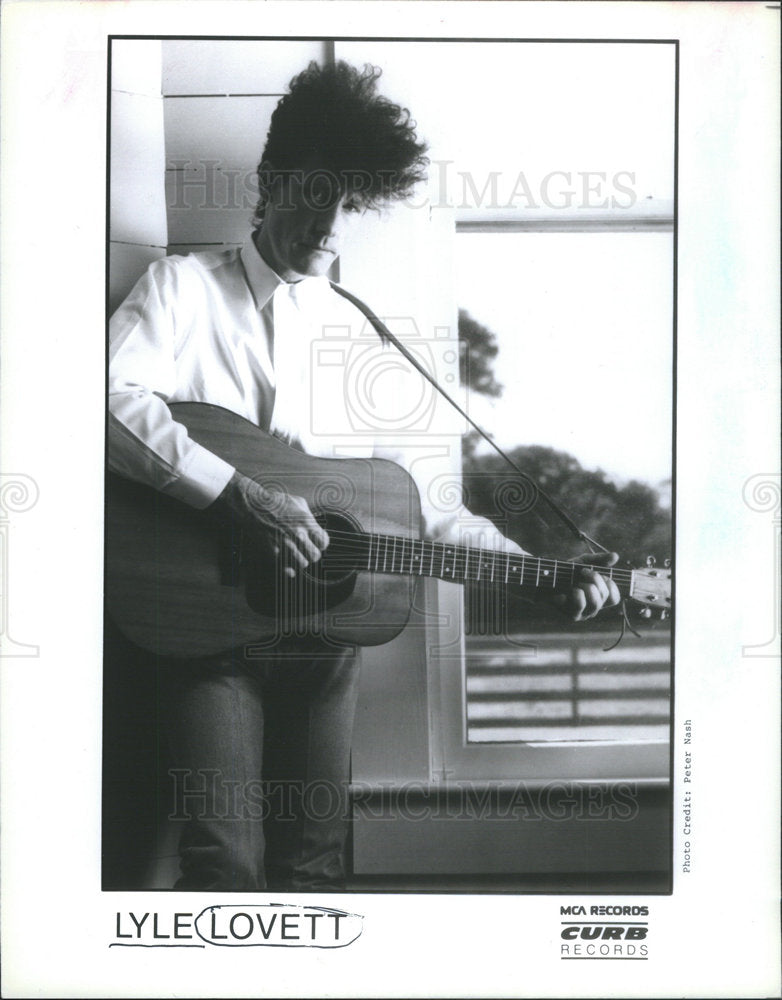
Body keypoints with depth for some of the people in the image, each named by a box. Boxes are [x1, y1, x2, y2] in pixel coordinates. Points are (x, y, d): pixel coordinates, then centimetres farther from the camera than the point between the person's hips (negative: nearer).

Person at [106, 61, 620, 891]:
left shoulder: (354, 332, 15)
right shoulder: (185, 286, 3)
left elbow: (413, 504, 14)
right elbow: (114, 400, -16)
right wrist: (240, 496, -25)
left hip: (324, 626, 4)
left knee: (313, 862, 5)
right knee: (226, 863, -14)